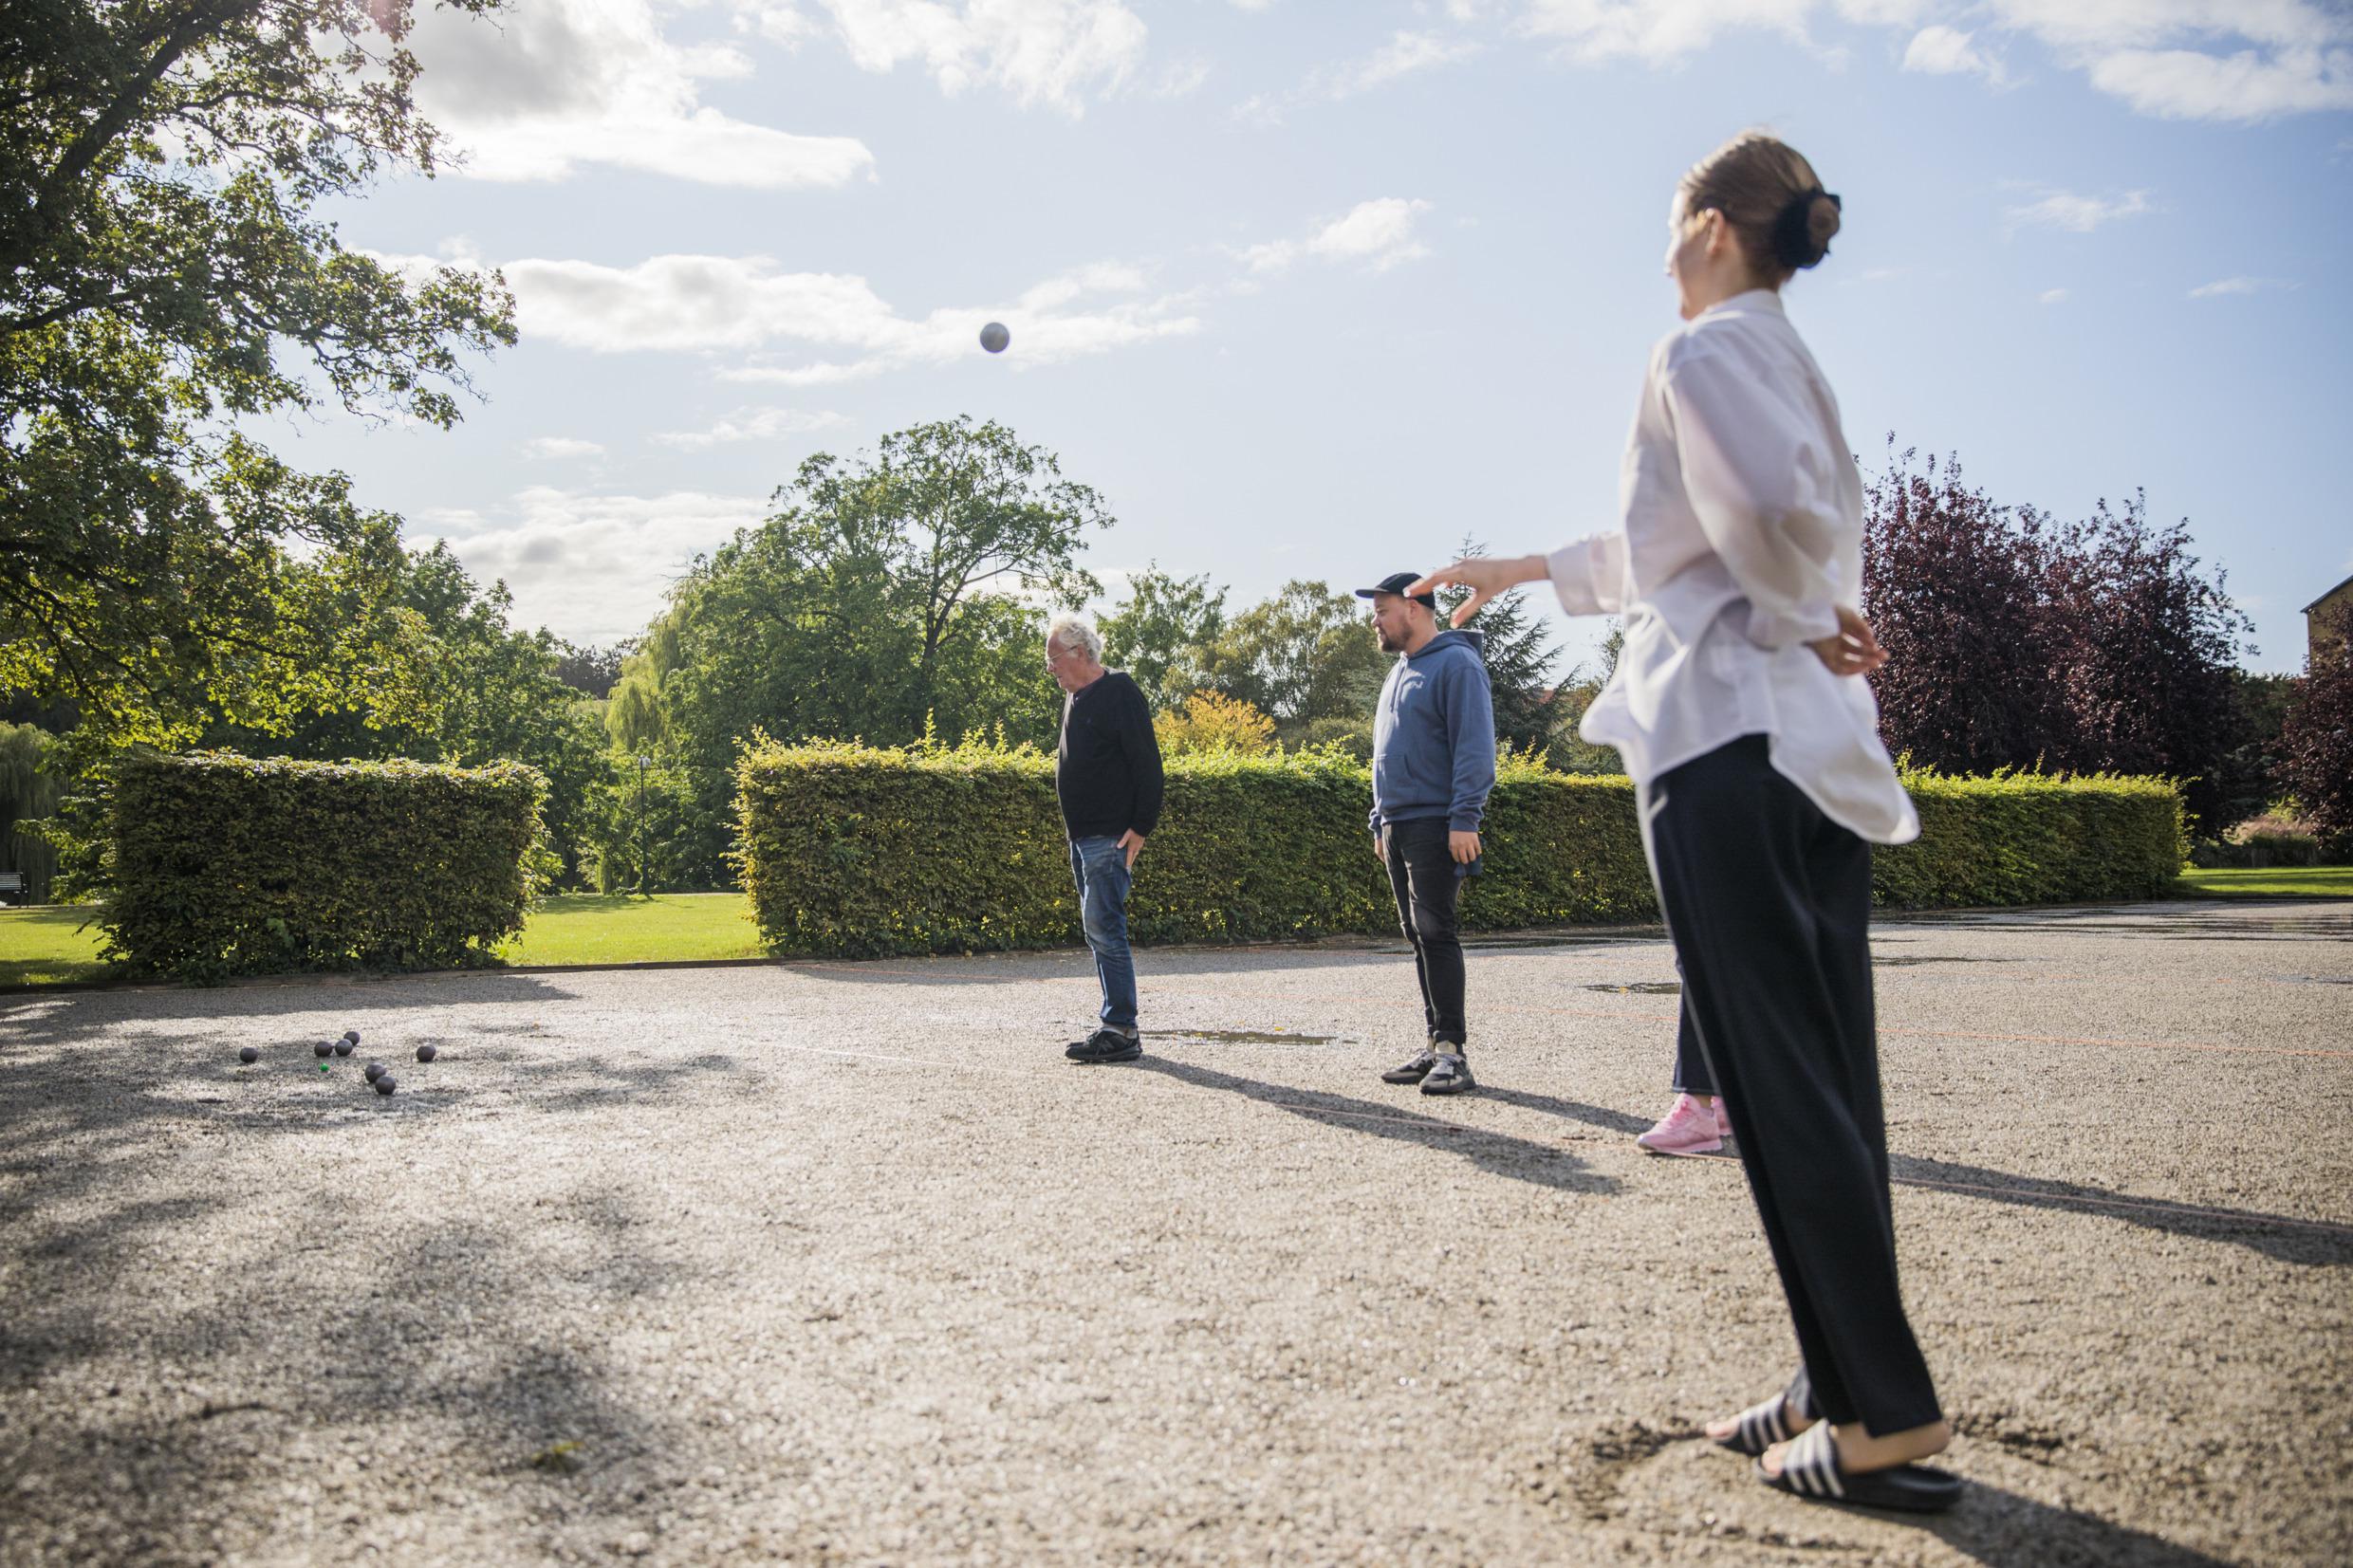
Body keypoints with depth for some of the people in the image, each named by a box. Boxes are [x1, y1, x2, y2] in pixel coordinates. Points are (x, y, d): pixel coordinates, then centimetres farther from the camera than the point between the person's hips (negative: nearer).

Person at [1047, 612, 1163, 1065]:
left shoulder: (1120, 694, -11)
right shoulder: (1075, 698, 18)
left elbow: (1146, 764, -15)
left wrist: (1141, 826, -18)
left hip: (1111, 837, -10)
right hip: (1082, 836, 10)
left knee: (1103, 927, -12)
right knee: (1100, 930, 10)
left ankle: (1120, 1030, -8)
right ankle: (1118, 1026, 16)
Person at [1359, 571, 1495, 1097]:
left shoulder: (1456, 664, -7)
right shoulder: (1399, 673, 21)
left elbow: (1474, 748, -15)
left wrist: (1464, 818, -21)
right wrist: (1381, 822, 21)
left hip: (1436, 825, -9)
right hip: (1398, 828, 9)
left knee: (1435, 933, -13)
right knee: (1419, 936, 9)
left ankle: (1453, 1050, -11)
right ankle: (1436, 1047, 14)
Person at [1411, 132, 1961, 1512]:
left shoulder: (1708, 349, -6)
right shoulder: (1789, 357, 23)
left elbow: (1779, 517, -25)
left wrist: (1796, 619, -6)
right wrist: (1533, 569, 39)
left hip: (1727, 738, -9)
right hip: (1814, 746, 10)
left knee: (1784, 1083, -6)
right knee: (1824, 1078, 9)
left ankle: (1889, 1414, 0)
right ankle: (1845, 1387, 17)